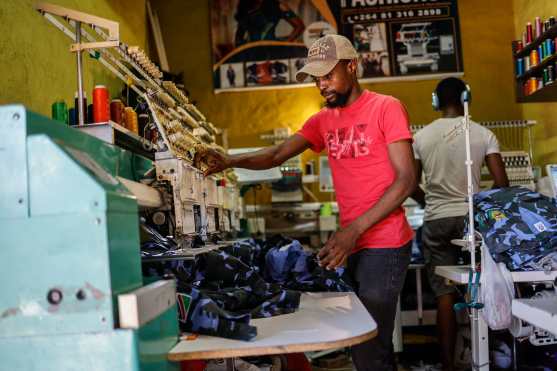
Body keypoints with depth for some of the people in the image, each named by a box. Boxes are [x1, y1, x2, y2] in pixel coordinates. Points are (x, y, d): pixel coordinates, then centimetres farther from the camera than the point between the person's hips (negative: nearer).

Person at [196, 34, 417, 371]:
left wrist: (354, 229, -19)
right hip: (353, 246, 7)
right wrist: (229, 162, -17)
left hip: (384, 246, -6)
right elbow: (277, 155, 2)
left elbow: (406, 179, -13)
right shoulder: (323, 121, 13)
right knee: (374, 343, 16)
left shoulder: (386, 108, -6)